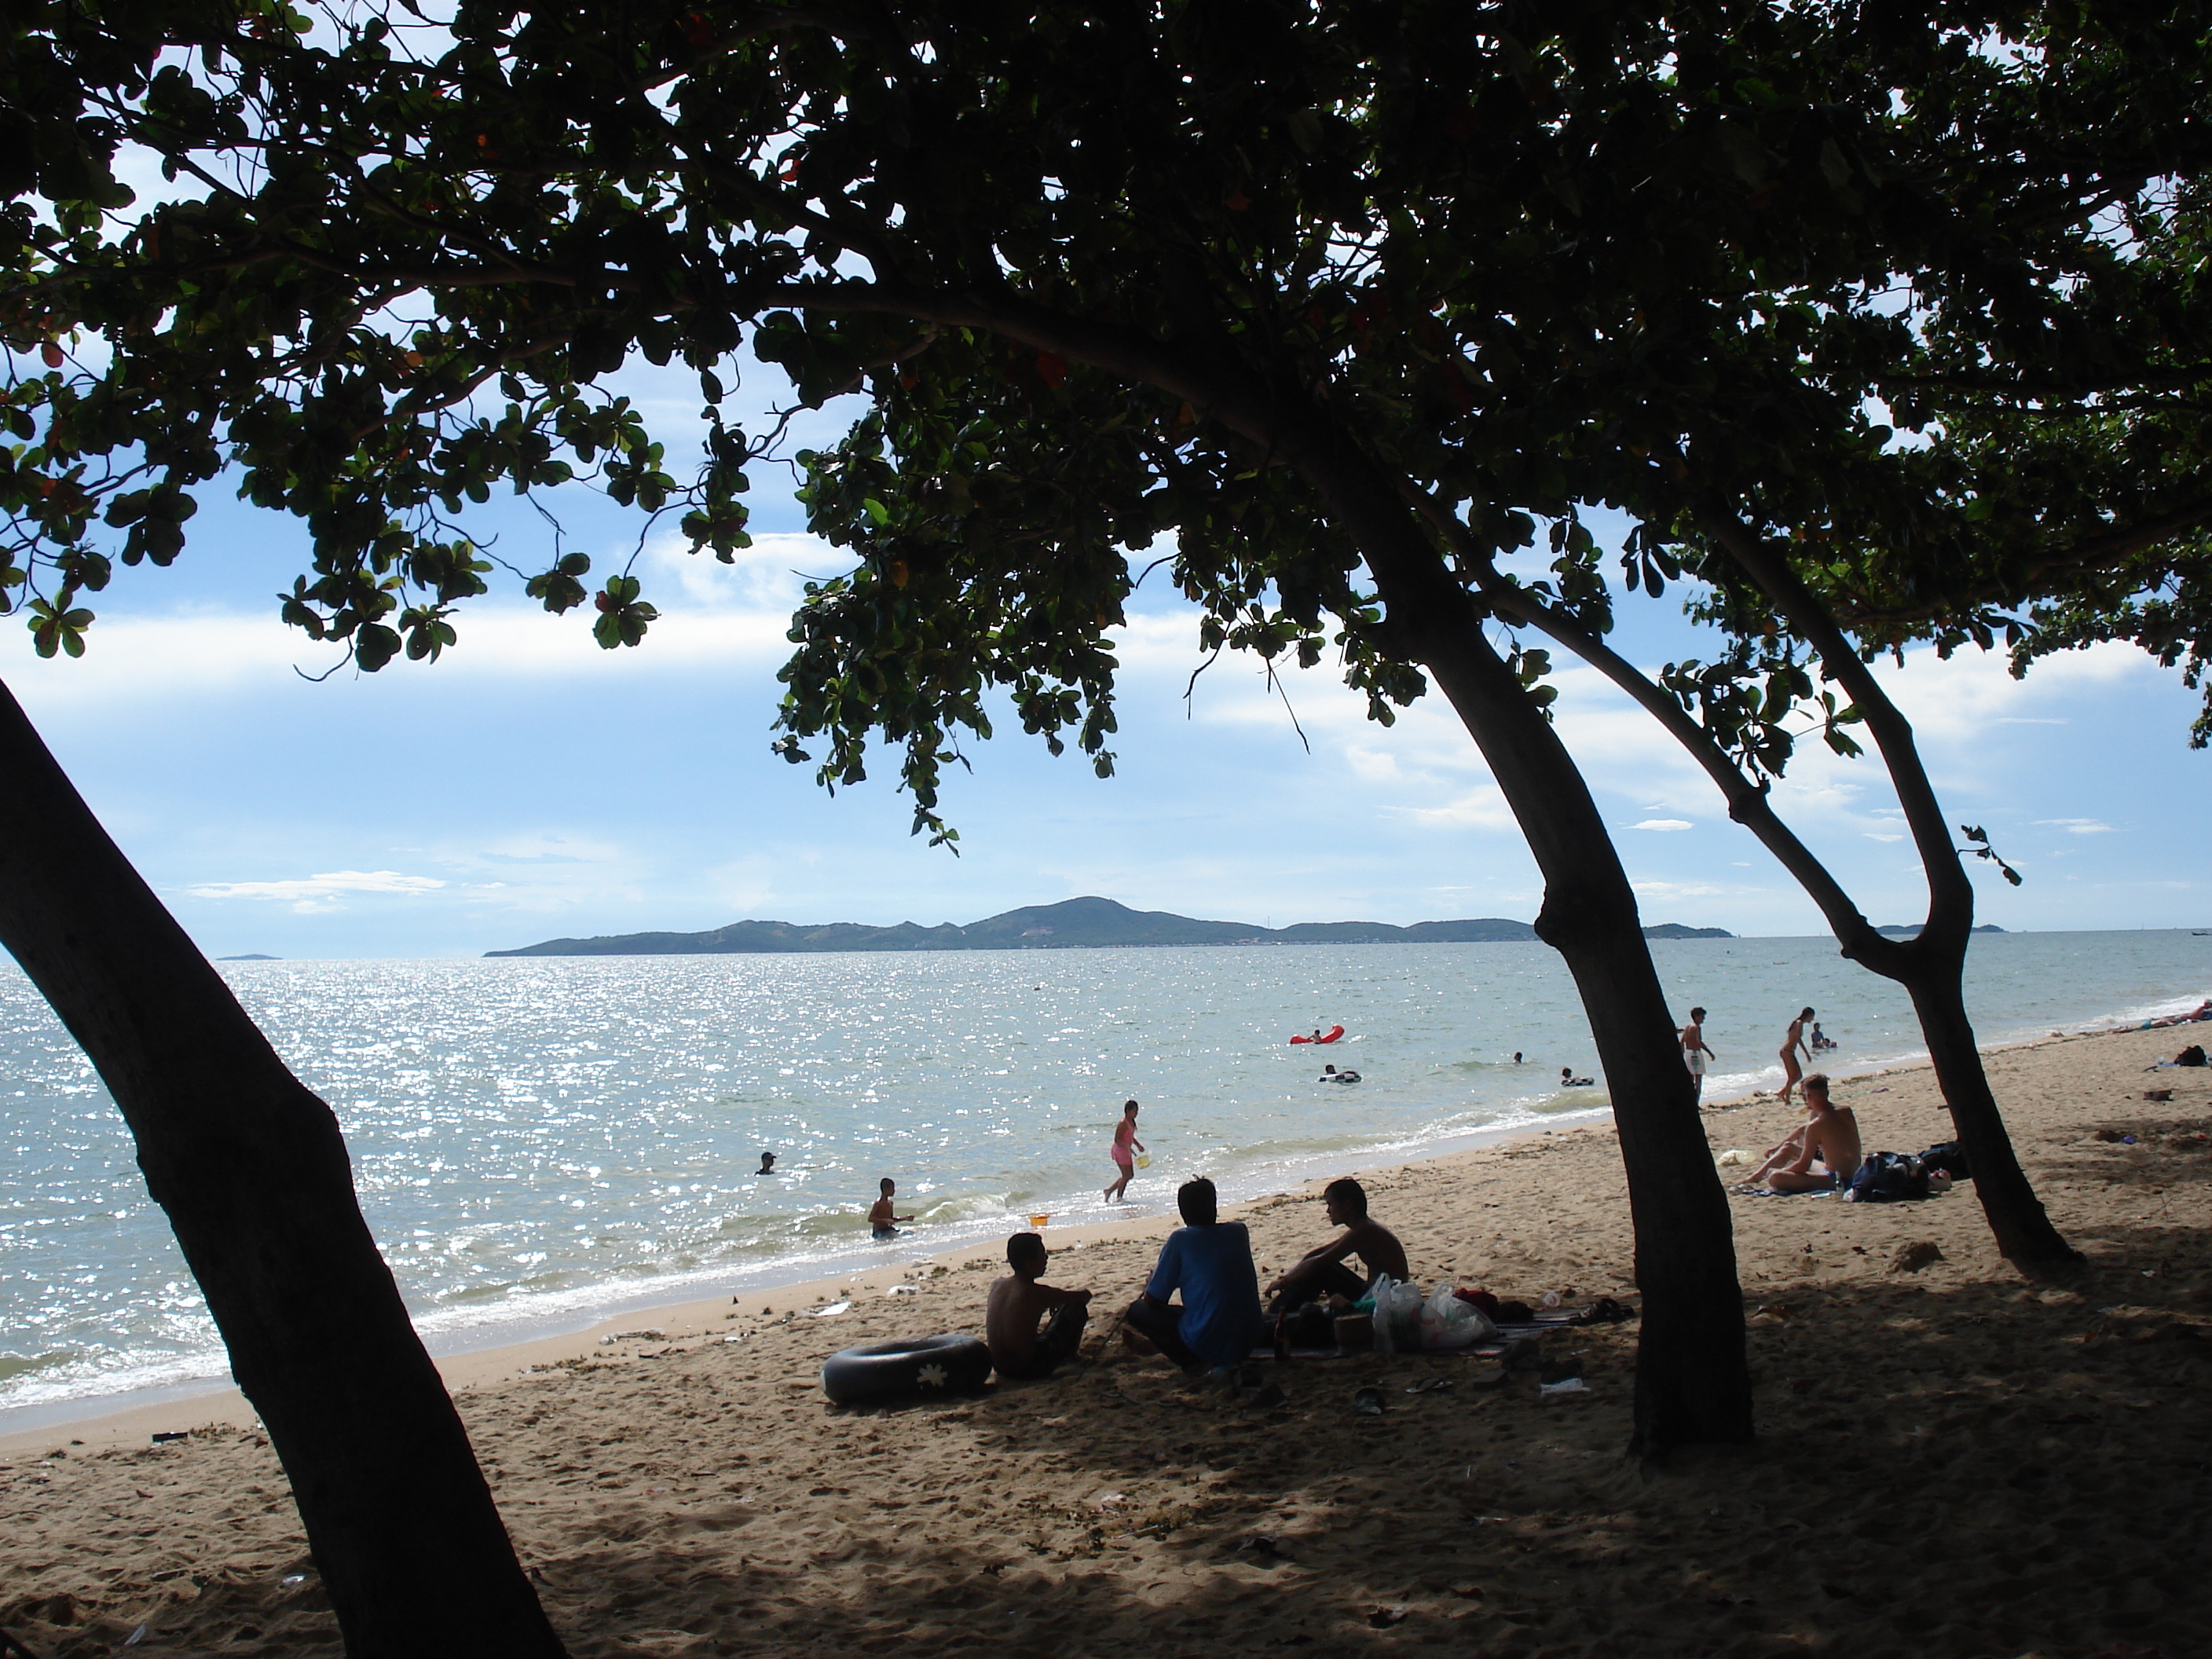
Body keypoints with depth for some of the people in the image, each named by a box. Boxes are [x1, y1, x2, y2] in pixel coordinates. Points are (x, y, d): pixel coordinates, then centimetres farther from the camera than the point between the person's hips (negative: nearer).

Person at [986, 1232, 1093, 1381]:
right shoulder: (1038, 1293, -20)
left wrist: (1054, 1300, 26)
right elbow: (1085, 1296, -6)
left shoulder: (996, 1285, -2)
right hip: (1028, 1370, -7)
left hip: (1000, 1368, 7)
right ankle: (1071, 1356, 24)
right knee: (1077, 1308, 3)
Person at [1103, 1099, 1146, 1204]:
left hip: (1126, 1152, 10)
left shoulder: (1132, 1122, 10)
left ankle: (1109, 1190, 21)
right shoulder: (1123, 1124, -20)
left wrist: (1138, 1145, 13)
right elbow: (1117, 1140, -23)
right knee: (1126, 1175, -5)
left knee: (1129, 1175, 13)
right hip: (1120, 1151, -10)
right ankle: (1118, 1198, 6)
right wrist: (1127, 1147, -33)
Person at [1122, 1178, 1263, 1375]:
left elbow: (1152, 1300, -3)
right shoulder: (1239, 1231, 4)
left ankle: (1193, 1361, 1)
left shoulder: (1181, 1240, -10)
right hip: (1249, 1341, 6)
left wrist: (1154, 1276, 19)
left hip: (1210, 1343, -6)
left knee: (1137, 1311, 10)